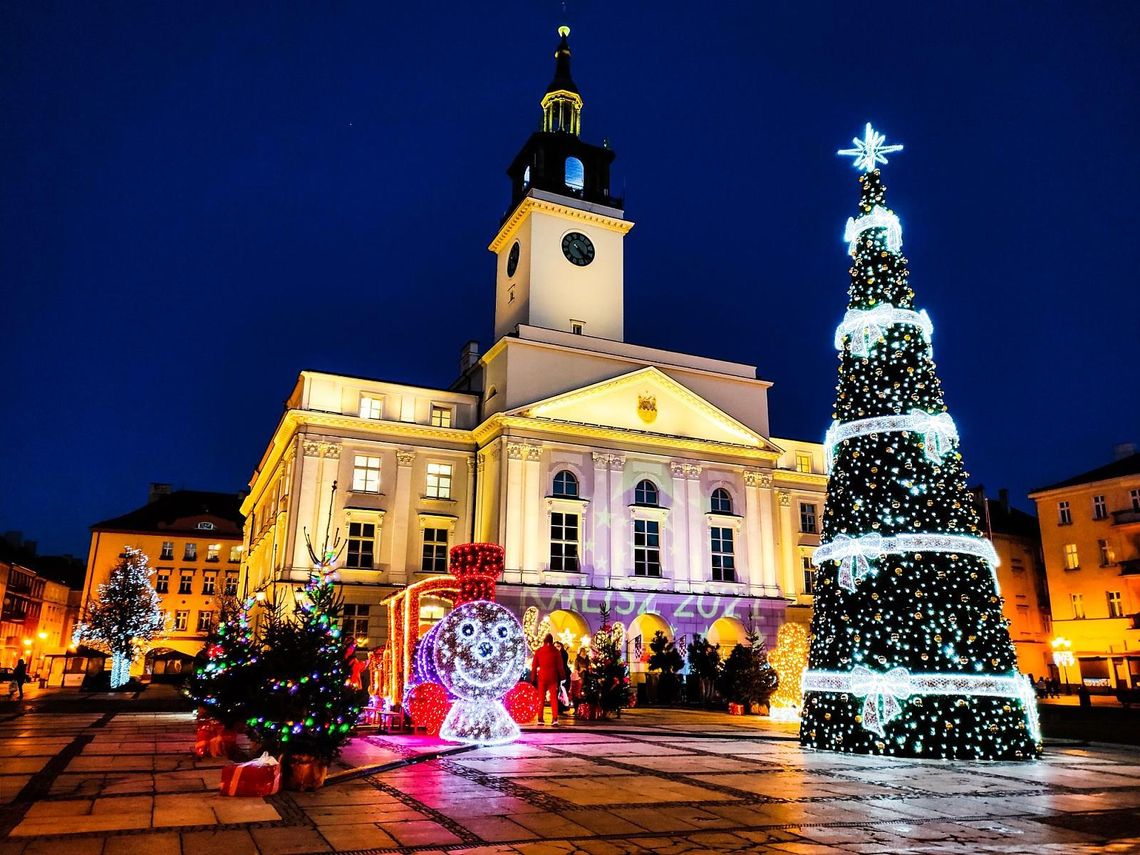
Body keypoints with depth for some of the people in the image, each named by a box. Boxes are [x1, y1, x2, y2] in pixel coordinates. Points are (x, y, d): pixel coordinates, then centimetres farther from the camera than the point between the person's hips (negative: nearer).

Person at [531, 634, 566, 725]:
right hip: (553, 677, -1)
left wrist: (533, 678, 8)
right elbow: (560, 665, -1)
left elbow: (534, 665, 3)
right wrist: (562, 676, 6)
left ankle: (540, 719, 7)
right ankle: (555, 718, -8)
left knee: (541, 698, 9)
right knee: (554, 697, 2)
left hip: (542, 677, 1)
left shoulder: (538, 651, 1)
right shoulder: (556, 651, -3)